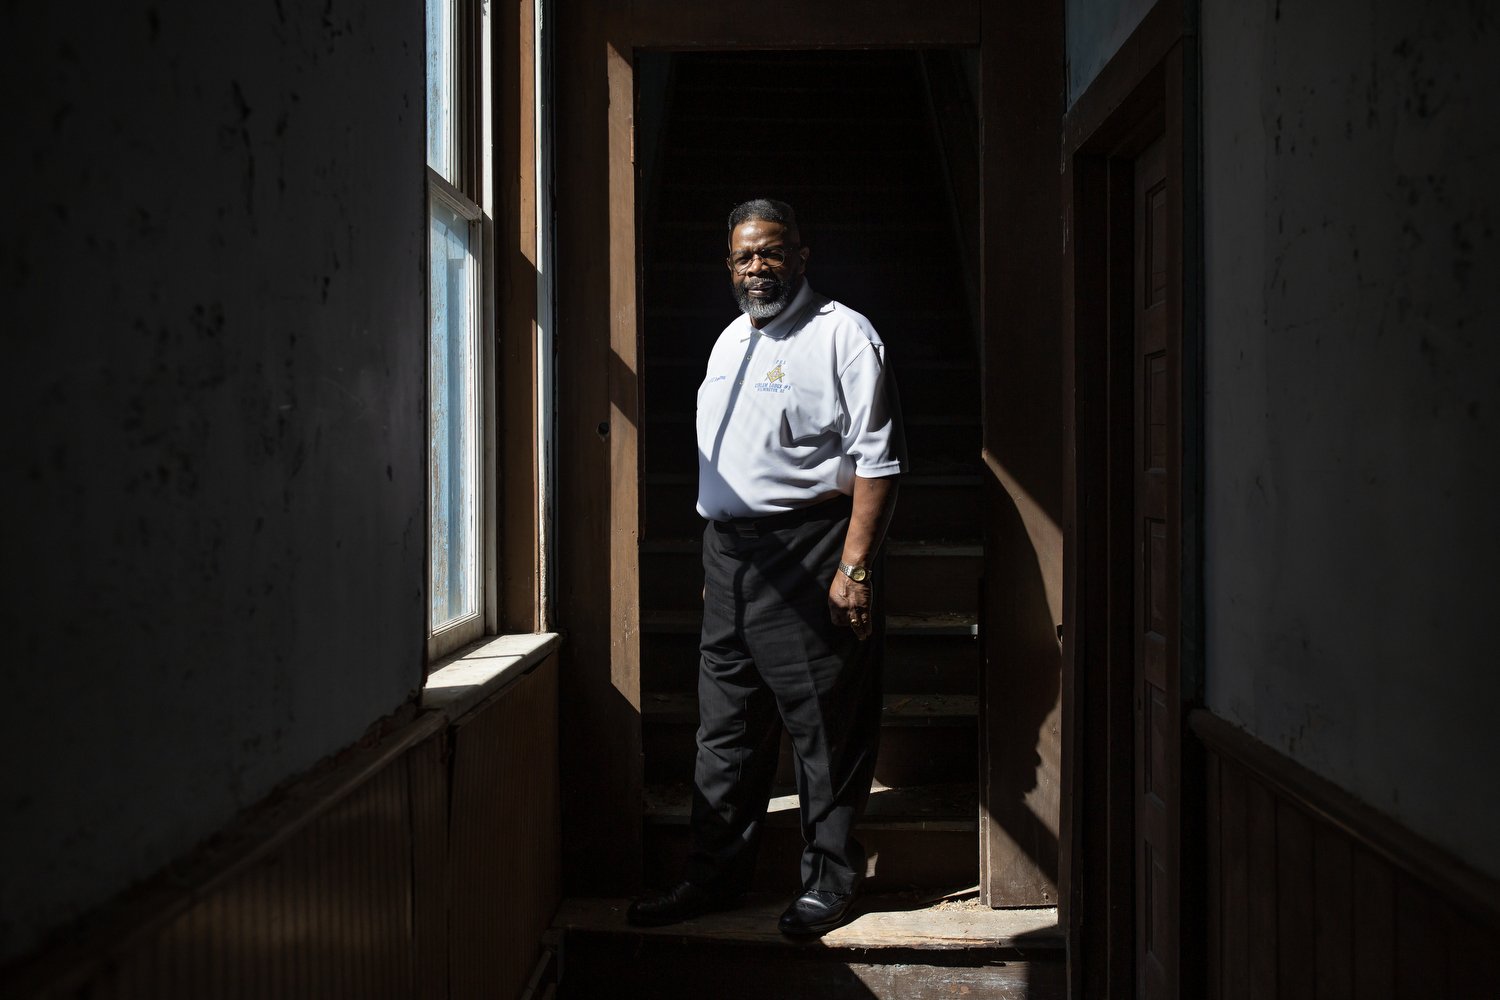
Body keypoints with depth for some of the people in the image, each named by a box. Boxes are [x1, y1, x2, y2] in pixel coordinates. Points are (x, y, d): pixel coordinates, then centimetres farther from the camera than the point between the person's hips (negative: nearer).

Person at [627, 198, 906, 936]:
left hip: (807, 554, -7)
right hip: (728, 551, 7)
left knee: (825, 727, 1)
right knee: (726, 728, 11)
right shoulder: (730, 340, 19)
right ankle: (715, 875, 22)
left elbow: (876, 459, -11)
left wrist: (854, 567, -18)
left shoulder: (843, 334, -4)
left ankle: (829, 881, 15)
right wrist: (716, 562, 18)